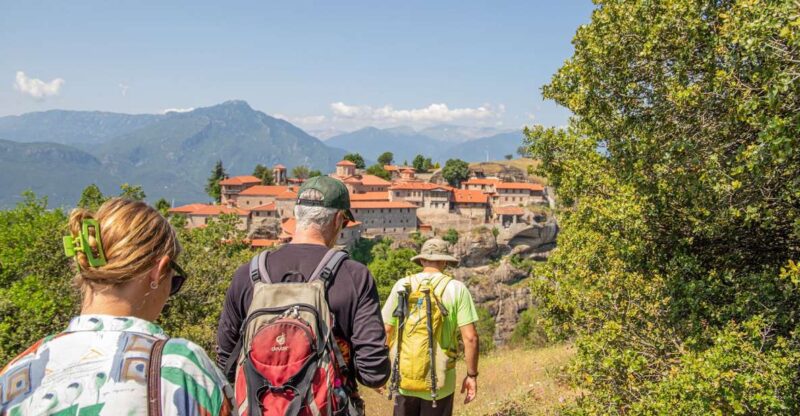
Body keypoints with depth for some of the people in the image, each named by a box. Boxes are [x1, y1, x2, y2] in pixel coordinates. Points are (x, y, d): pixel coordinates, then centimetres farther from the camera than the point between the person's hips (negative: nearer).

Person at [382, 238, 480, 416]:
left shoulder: (402, 286, 0)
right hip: (439, 382, -2)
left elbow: (385, 332, 2)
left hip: (404, 378, 2)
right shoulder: (457, 289, -6)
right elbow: (470, 337, -10)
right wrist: (472, 375, 1)